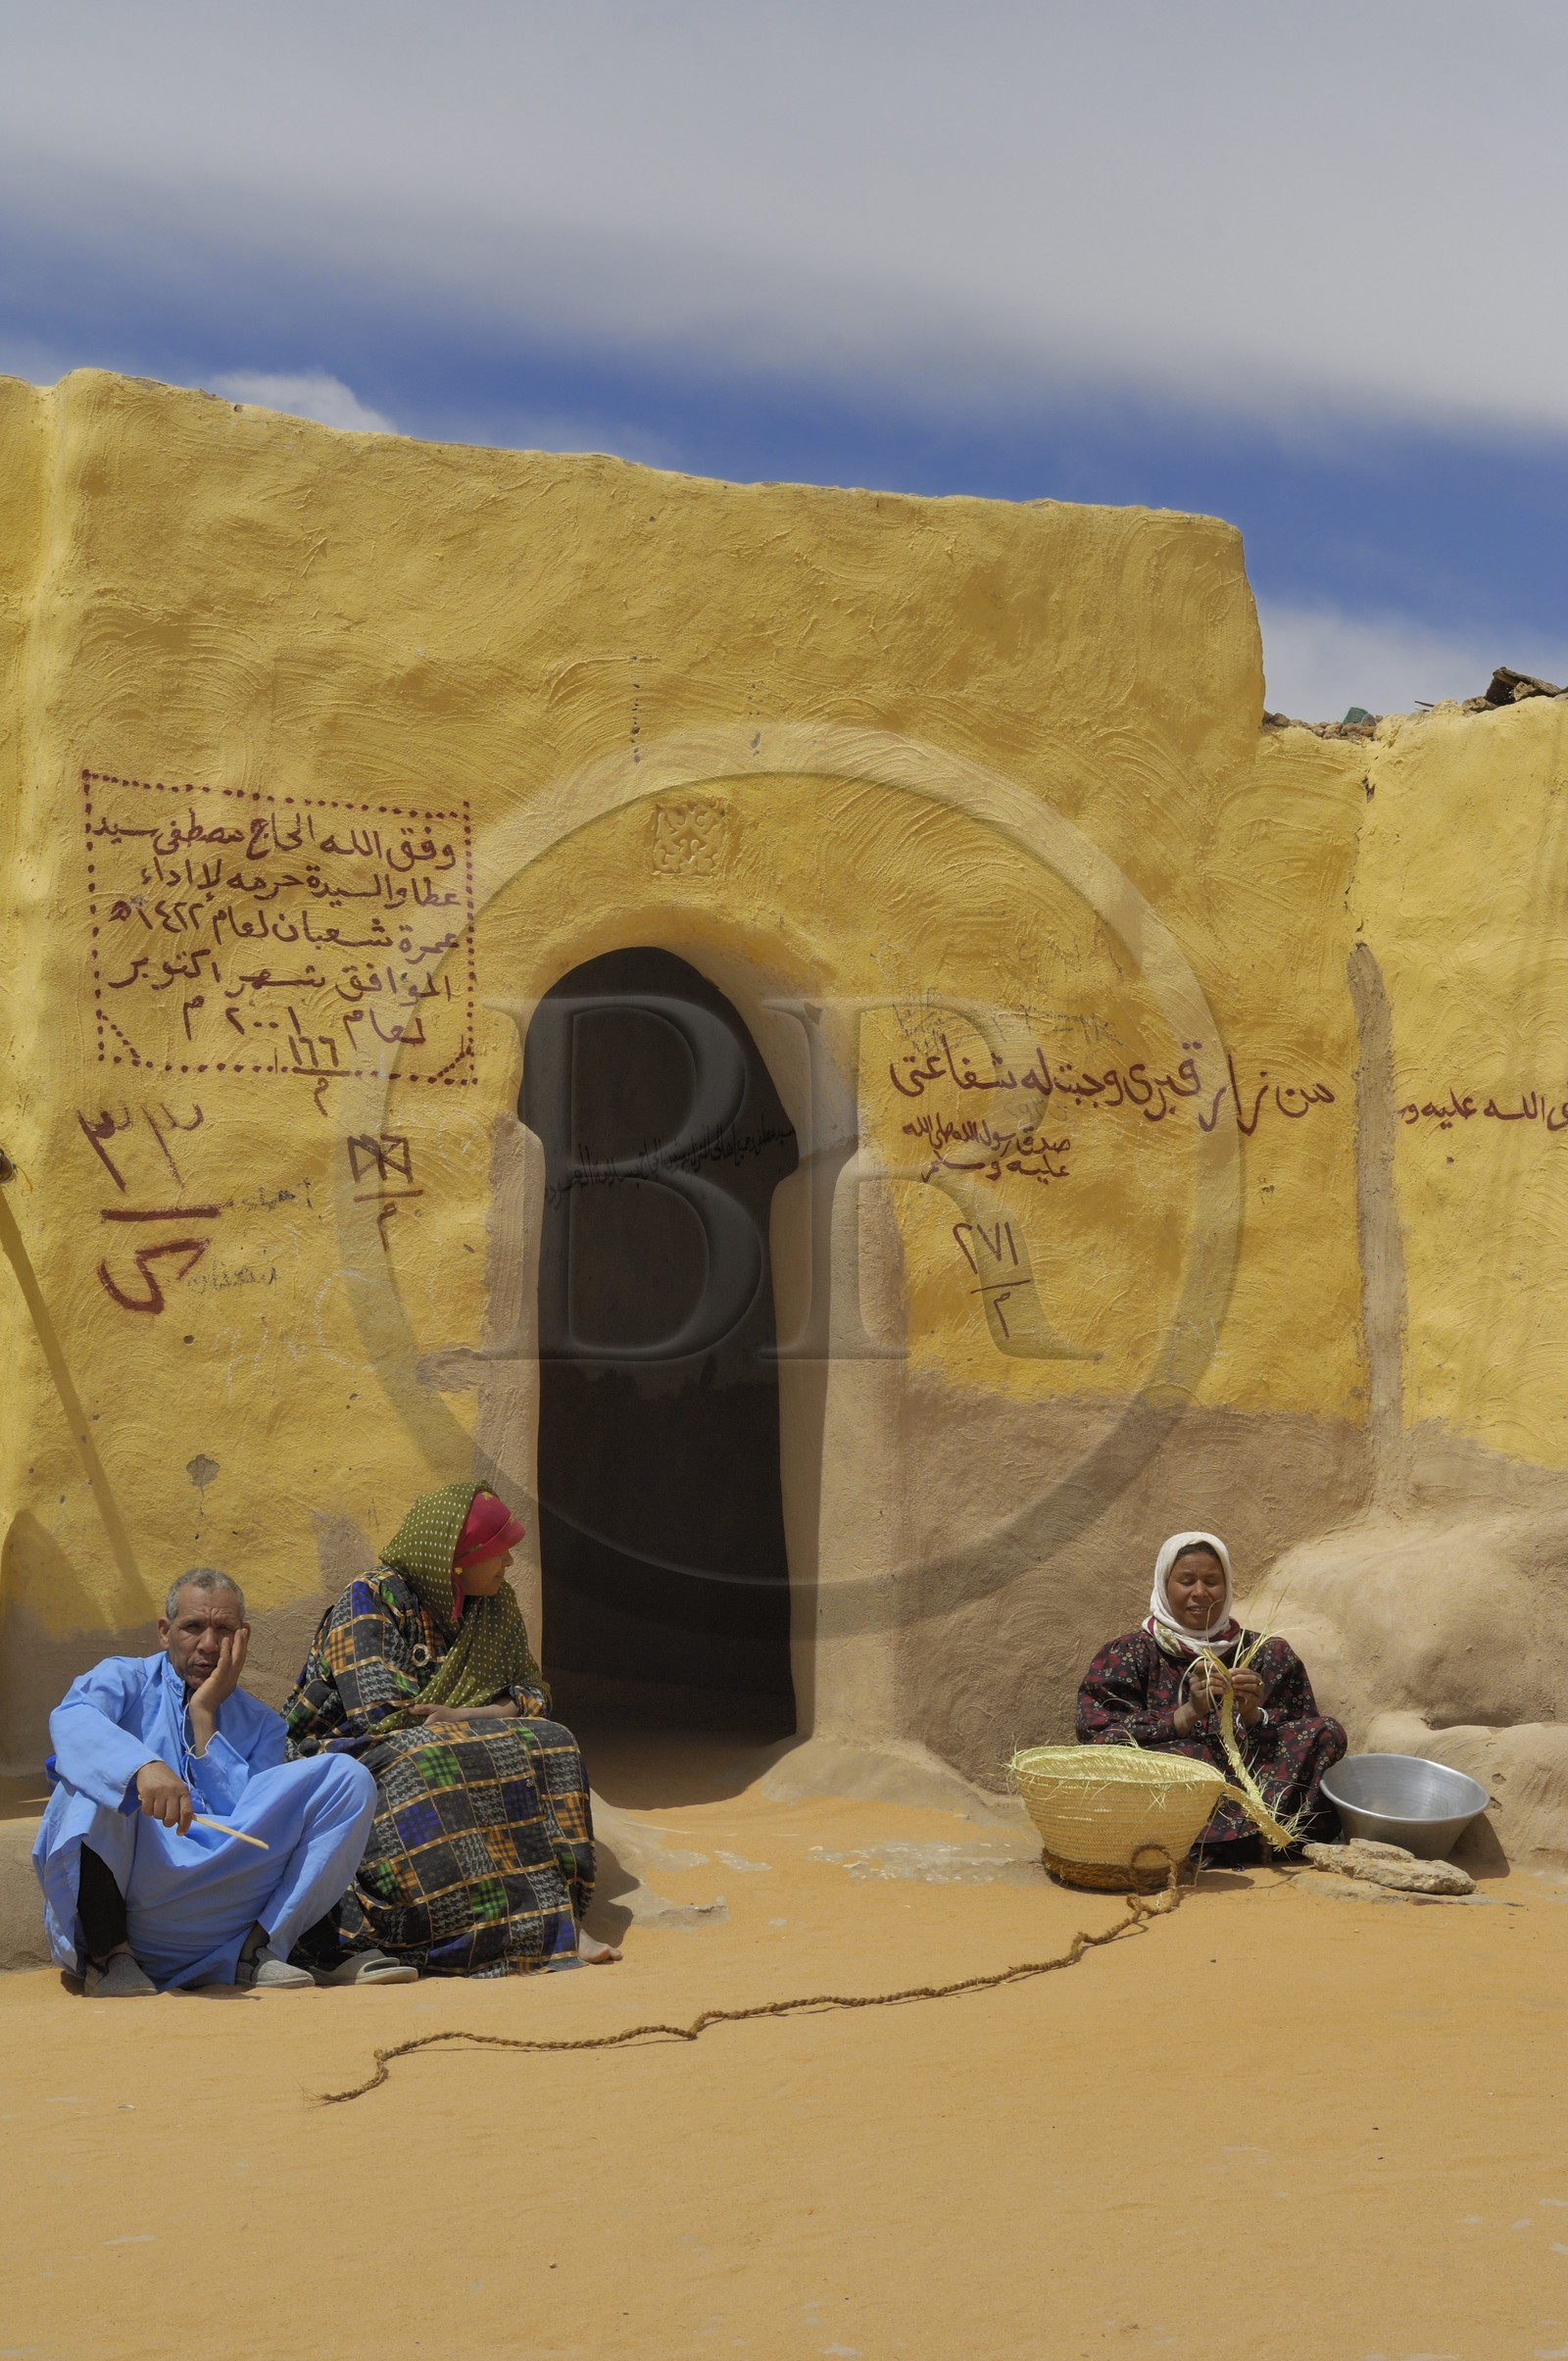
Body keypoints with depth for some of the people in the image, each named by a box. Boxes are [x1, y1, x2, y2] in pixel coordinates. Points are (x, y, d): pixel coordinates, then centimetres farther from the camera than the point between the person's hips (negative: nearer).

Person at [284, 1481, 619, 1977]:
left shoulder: (496, 1606, 8)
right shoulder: (370, 1601, -11)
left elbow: (532, 1694, 2)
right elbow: (380, 1716, -19)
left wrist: (461, 1717, -18)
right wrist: (483, 1726, -13)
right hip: (354, 1756, -5)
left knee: (547, 1746, -21)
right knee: (422, 1768, -38)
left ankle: (557, 1917, -33)